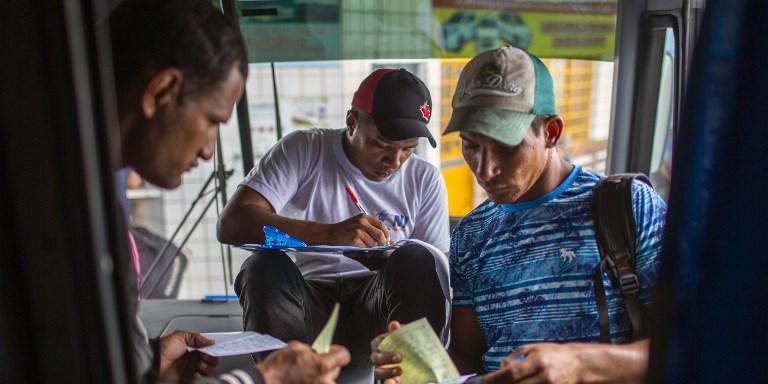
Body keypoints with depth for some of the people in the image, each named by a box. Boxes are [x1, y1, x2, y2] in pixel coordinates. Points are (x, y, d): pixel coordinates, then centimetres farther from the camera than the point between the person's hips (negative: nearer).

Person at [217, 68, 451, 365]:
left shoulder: (425, 180, 4)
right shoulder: (303, 150, -3)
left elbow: (438, 275, 4)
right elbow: (231, 223, -16)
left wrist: (390, 263, -20)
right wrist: (328, 234, -31)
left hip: (376, 306, 2)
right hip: (306, 302, -1)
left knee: (420, 259, -28)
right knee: (265, 266, -31)